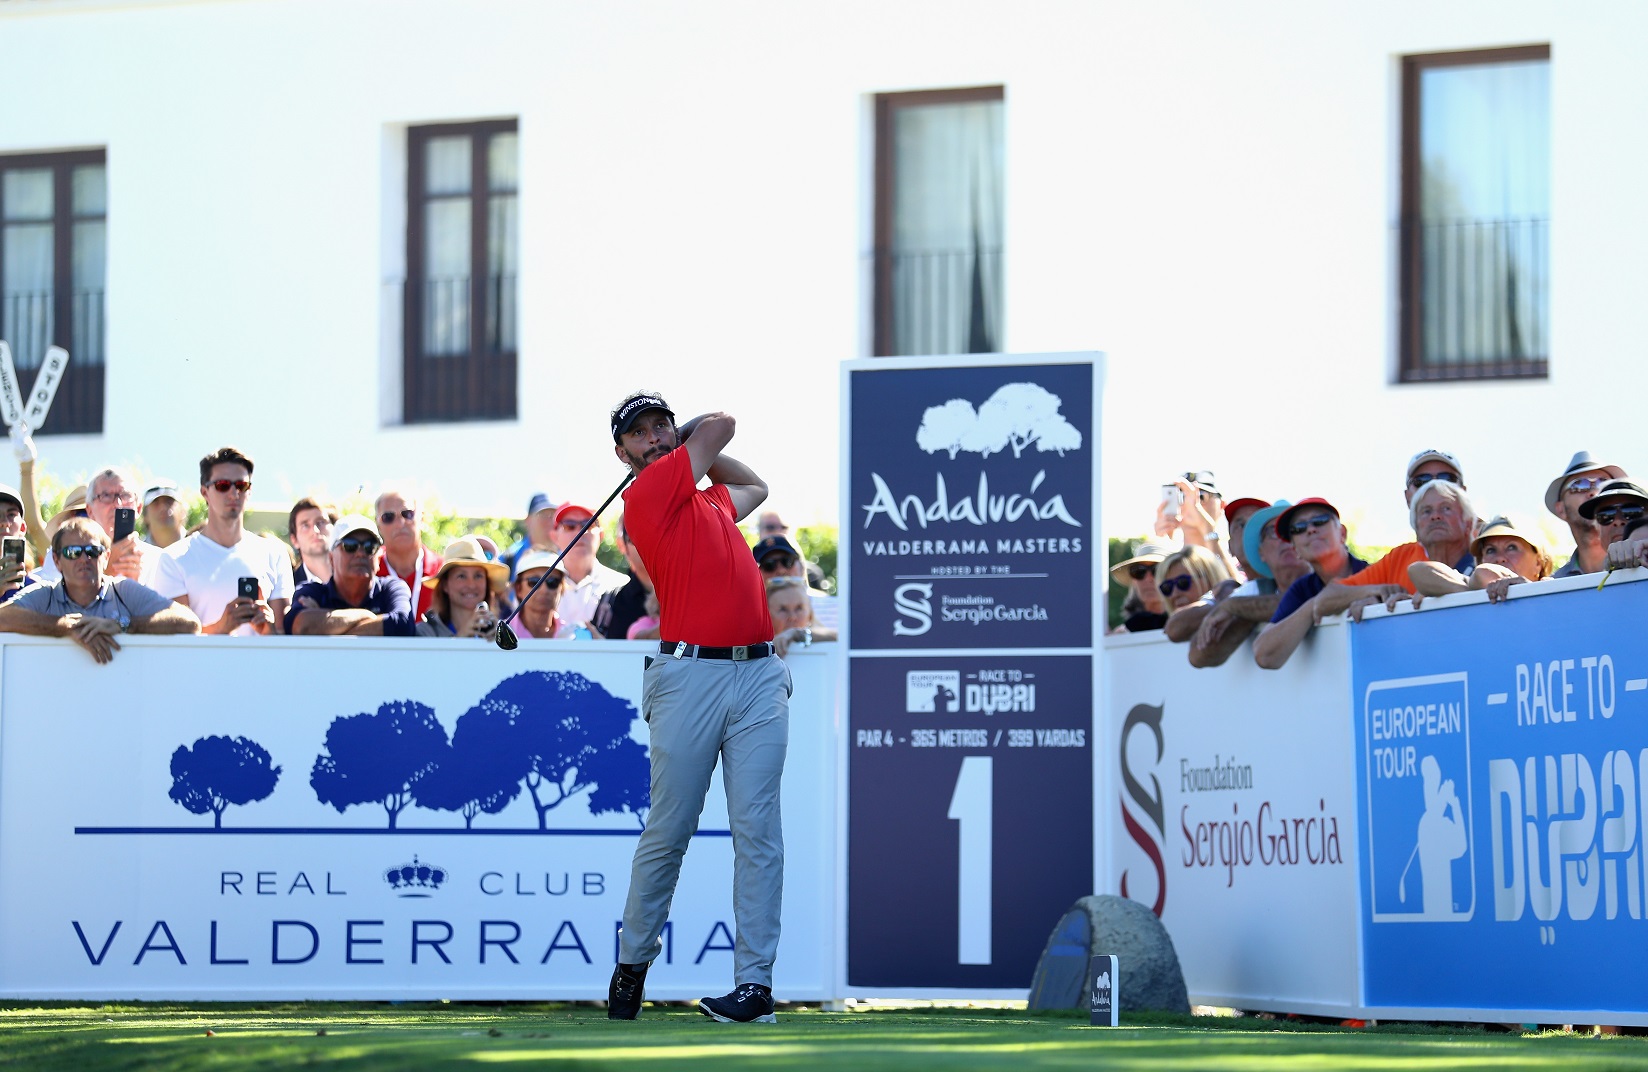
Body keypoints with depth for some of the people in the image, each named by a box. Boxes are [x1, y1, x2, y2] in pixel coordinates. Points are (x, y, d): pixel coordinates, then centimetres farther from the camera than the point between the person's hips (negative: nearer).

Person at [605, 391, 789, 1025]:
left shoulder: (709, 498, 22)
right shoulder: (649, 494, 0)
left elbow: (753, 486, 44)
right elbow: (722, 424, 4)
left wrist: (686, 444, 35)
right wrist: (694, 444, 25)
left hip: (759, 675, 5)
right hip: (690, 677, -5)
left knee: (758, 828, -4)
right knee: (668, 831, -2)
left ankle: (755, 982, -7)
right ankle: (632, 965, 15)